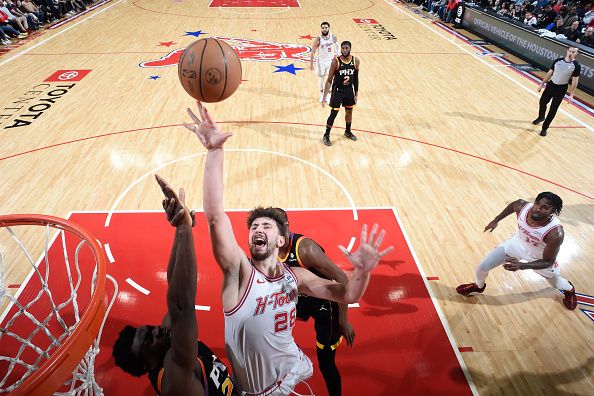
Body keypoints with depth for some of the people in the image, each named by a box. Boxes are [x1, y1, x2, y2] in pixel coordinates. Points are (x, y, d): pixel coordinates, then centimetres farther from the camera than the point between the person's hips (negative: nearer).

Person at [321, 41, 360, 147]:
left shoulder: (355, 61, -6)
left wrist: (356, 94, 7)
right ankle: (326, 135, 14)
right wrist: (324, 97, -18)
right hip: (338, 90, -4)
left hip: (349, 90, 5)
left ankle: (348, 132, 40)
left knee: (349, 111, 18)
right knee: (333, 113, -2)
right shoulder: (336, 61, -17)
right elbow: (329, 80, -14)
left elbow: (356, 78, 6)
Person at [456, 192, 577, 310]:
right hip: (517, 244, 3)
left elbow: (548, 262, -27)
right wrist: (496, 220, 6)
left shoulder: (555, 233, -40)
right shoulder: (522, 206, -30)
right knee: (482, 267, 3)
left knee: (555, 282, 25)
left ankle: (569, 289, 65)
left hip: (540, 258, -3)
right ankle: (479, 286, 39)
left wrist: (522, 266, -41)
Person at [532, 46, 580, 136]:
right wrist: (542, 84, 7)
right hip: (551, 85, 4)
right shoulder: (558, 61, -3)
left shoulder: (576, 66, -12)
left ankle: (544, 128, 9)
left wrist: (571, 94, -11)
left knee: (553, 110, -1)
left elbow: (574, 81, -8)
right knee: (542, 102, 17)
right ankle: (541, 117, 48)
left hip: (561, 89, -4)